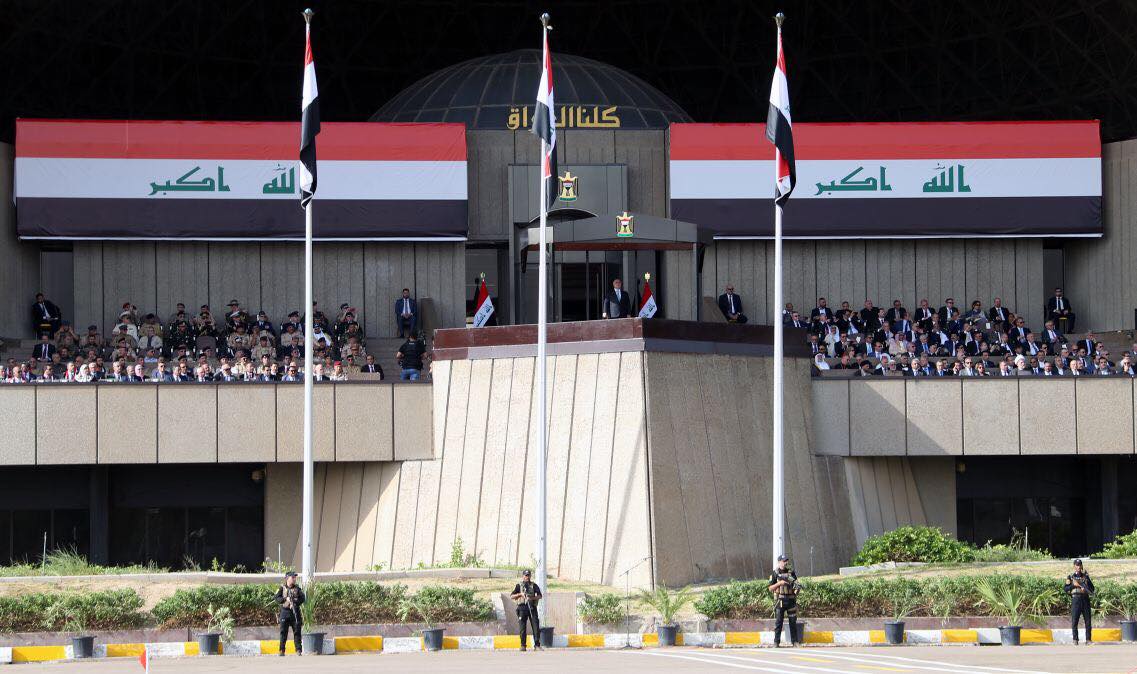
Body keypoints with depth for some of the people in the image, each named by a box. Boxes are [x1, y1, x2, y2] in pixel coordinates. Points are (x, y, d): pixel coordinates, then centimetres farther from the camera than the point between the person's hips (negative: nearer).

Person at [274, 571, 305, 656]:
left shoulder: (297, 588, 8)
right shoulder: (282, 588, 4)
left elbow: (302, 598, -1)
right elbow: (277, 598, -6)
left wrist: (295, 603, -16)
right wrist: (285, 599, -21)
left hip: (295, 612, 1)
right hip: (285, 612, -1)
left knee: (297, 631, -1)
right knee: (283, 632, -3)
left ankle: (299, 650, 2)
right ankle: (282, 651, 0)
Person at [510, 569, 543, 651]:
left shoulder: (534, 585, 11)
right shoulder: (519, 586, 10)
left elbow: (540, 596, 3)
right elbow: (511, 596, 5)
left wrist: (532, 598, -14)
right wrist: (520, 594, -9)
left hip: (532, 607, 0)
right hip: (522, 607, 0)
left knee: (536, 626, -7)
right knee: (522, 627, -2)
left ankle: (537, 645, -5)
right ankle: (523, 645, 3)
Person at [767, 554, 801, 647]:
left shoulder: (791, 572, 9)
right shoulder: (775, 574, 1)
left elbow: (796, 584, 13)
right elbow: (770, 588, -1)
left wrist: (797, 586, -10)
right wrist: (779, 583, -15)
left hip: (791, 600, 3)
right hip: (780, 600, -3)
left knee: (793, 621, 5)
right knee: (778, 622, -4)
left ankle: (794, 641, 13)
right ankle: (776, 642, -1)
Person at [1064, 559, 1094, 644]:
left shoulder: (1086, 576, 13)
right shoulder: (1070, 577, 8)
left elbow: (1092, 588, 4)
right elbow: (1066, 589, 1)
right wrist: (1073, 585, -13)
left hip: (1085, 599, 2)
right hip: (1075, 599, -2)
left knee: (1088, 621, -1)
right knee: (1074, 621, -4)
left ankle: (1088, 639, 3)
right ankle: (1075, 639, 1)